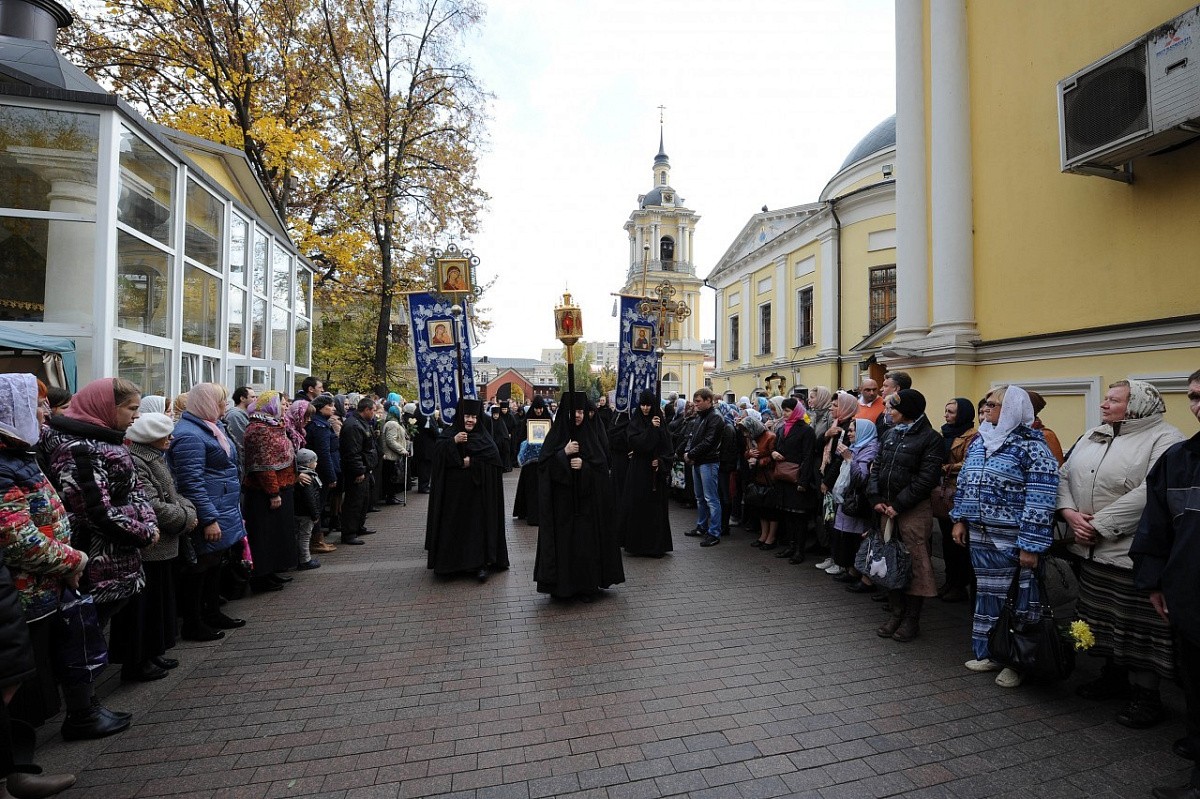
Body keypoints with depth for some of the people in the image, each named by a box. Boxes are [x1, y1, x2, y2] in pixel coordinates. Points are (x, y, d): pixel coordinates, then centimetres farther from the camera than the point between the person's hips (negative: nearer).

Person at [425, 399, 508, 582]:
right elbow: (438, 453, -10)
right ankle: (451, 562, 18)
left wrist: (471, 461, -12)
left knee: (478, 525, -2)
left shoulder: (483, 436, 6)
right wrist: (453, 441, -24)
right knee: (454, 525, 4)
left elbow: (495, 456, -8)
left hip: (478, 492, 0)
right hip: (454, 492, 0)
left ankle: (480, 564, 2)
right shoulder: (450, 433, 5)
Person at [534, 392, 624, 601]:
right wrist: (563, 453, -18)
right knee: (564, 539, 0)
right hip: (562, 499, 0)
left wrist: (584, 464, -15)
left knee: (587, 540, 1)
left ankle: (587, 585, 13)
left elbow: (603, 461, 1)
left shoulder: (593, 432, 4)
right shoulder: (557, 433, 2)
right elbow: (543, 462, -4)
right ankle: (562, 585, 14)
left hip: (588, 499, 0)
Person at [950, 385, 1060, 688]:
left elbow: (1041, 498, -17)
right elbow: (964, 481, 16)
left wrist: (1031, 546, -19)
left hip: (1014, 538, -7)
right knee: (987, 593, 16)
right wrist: (960, 519, 12)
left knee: (1019, 599, 6)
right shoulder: (979, 440, 8)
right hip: (981, 534, 7)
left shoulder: (1031, 446, -13)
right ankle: (988, 653, 29)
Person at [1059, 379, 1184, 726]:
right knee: (1103, 617, 19)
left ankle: (1146, 695, 19)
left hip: (1133, 552, -7)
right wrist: (1070, 513, -7)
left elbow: (1149, 494, -23)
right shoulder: (1092, 436, 11)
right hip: (1092, 549, 7)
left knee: (1137, 625, 4)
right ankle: (1115, 675, 36)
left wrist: (1099, 525, -21)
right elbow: (1064, 476, 10)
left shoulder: (1164, 439, -12)